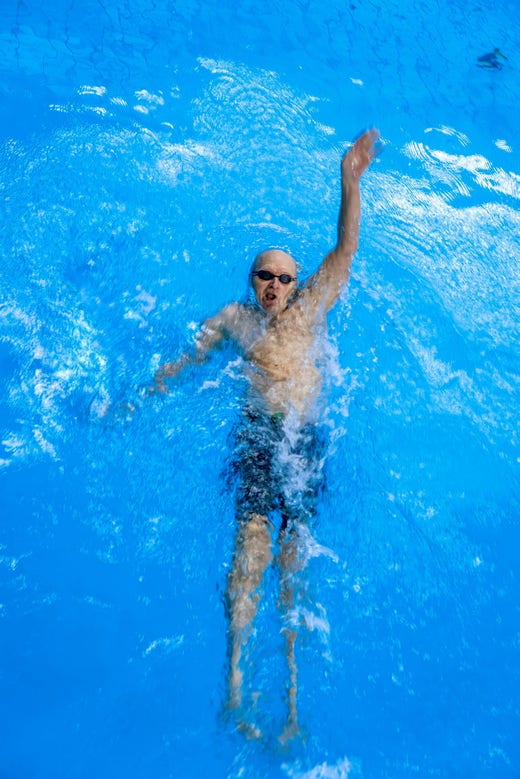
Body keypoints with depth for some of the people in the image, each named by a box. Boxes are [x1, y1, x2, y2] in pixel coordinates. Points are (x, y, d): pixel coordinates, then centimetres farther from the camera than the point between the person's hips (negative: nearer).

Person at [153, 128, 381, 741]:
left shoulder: (310, 308, 17)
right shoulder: (232, 318, 18)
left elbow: (345, 248, 11)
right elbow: (185, 359, 24)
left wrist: (350, 184, 3)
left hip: (306, 438, 1)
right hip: (256, 433, -1)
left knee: (294, 557, -3)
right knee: (252, 542, -19)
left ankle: (290, 693, -1)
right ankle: (234, 683, -20)